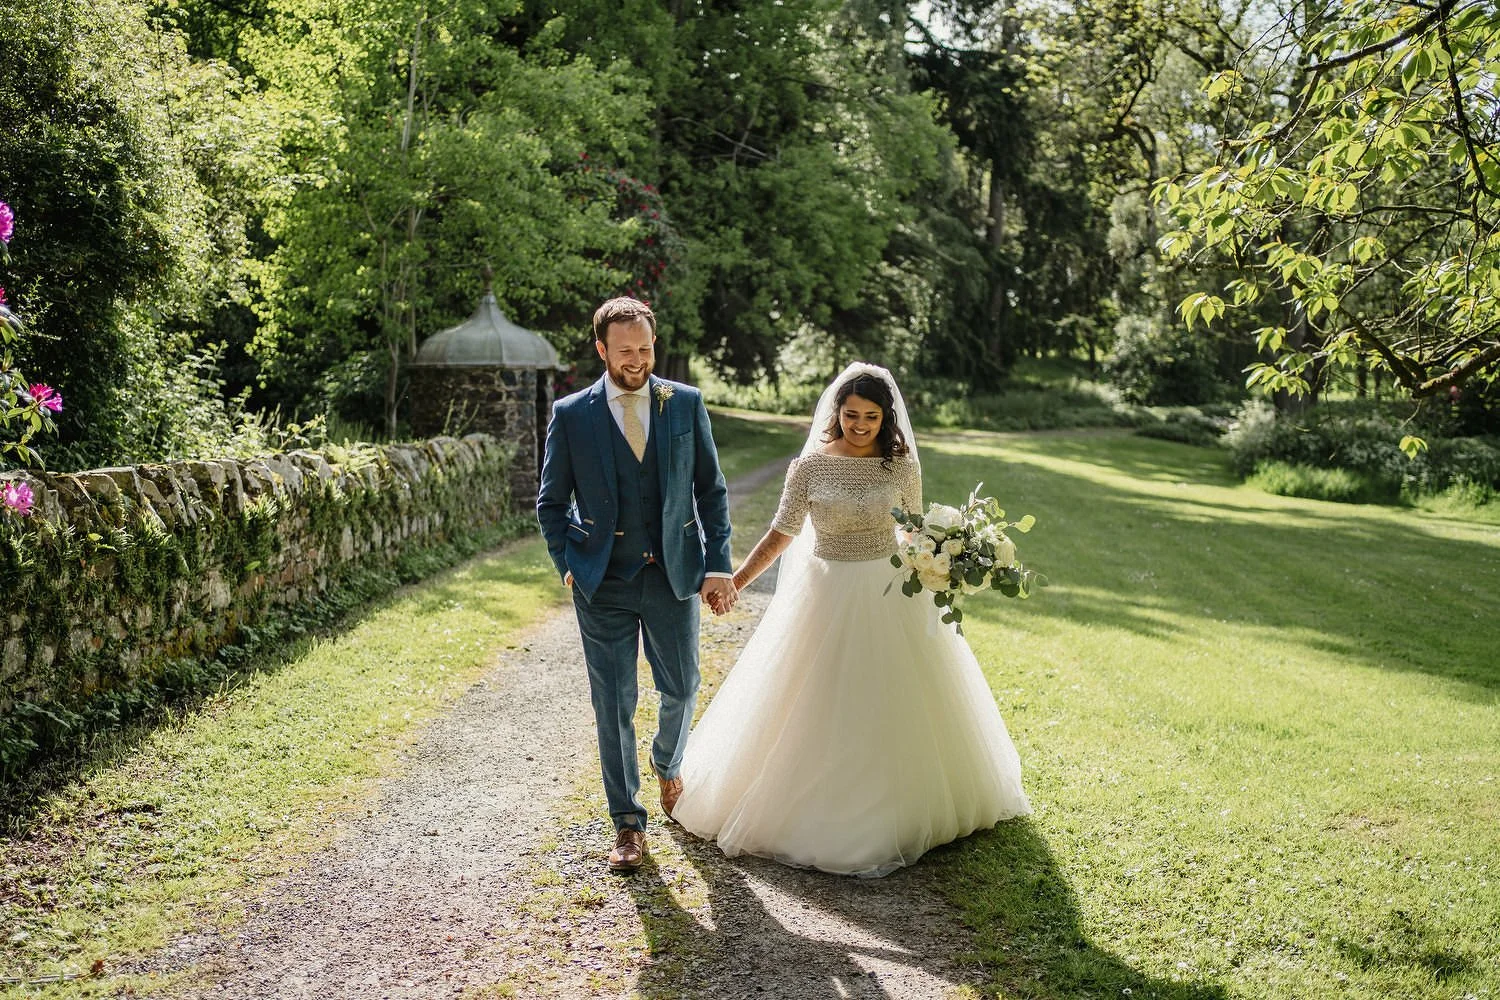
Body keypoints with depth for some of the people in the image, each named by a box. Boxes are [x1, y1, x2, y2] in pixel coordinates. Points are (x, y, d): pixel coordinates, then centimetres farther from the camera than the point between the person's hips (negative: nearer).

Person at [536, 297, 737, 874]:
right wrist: (568, 565, -3)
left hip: (674, 574, 1)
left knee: (681, 690, 12)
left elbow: (711, 489, 4)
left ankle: (667, 764, 45)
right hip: (603, 584, -1)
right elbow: (551, 502, 6)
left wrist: (718, 565, -3)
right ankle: (628, 824, 15)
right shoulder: (571, 415, -1)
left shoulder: (686, 404, 2)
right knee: (613, 704, 2)